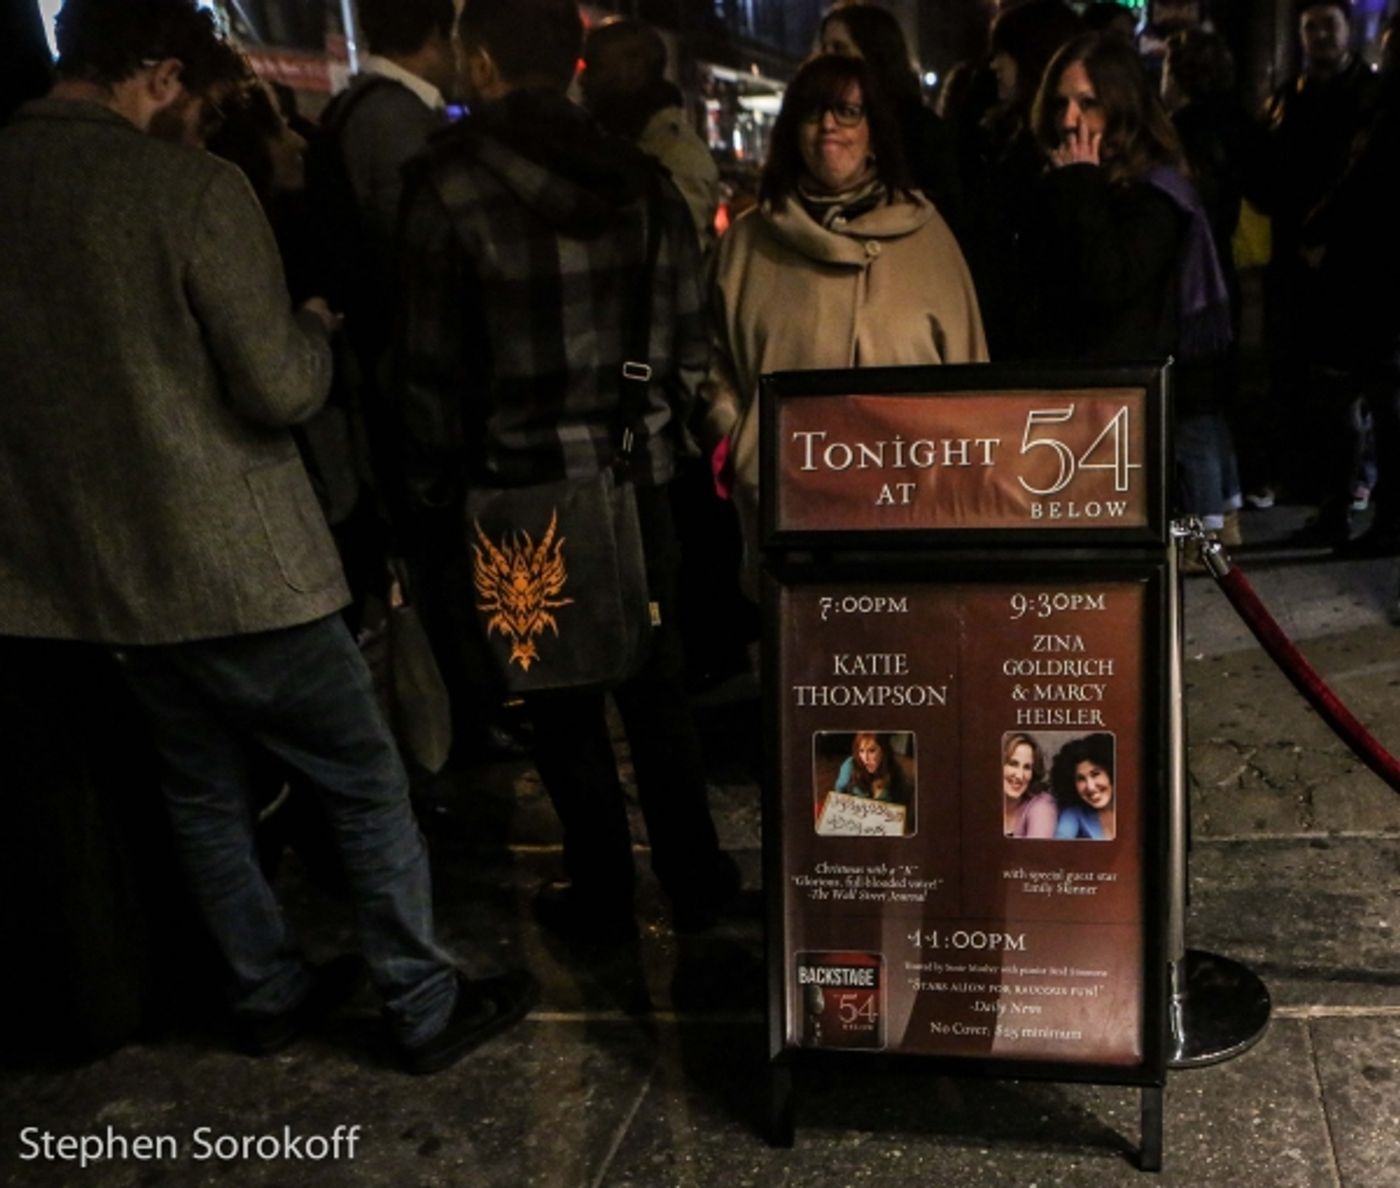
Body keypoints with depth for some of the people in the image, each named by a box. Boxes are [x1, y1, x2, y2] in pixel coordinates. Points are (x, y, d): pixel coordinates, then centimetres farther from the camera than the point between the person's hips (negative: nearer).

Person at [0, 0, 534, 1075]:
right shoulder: (193, 189, -16)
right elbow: (282, 390, -16)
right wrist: (315, 327, 3)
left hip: (91, 566, 7)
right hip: (233, 562, -7)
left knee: (203, 788, 20)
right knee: (368, 784, 8)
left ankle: (269, 994, 34)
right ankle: (425, 1009, 19)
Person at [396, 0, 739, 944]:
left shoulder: (450, 185, -10)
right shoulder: (643, 180, 2)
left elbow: (433, 366, -9)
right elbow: (689, 344, 4)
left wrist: (437, 489, 2)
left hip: (524, 484, -4)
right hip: (639, 476, 4)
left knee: (564, 697, 10)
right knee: (656, 679, 16)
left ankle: (603, 894, 22)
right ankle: (693, 877, 28)